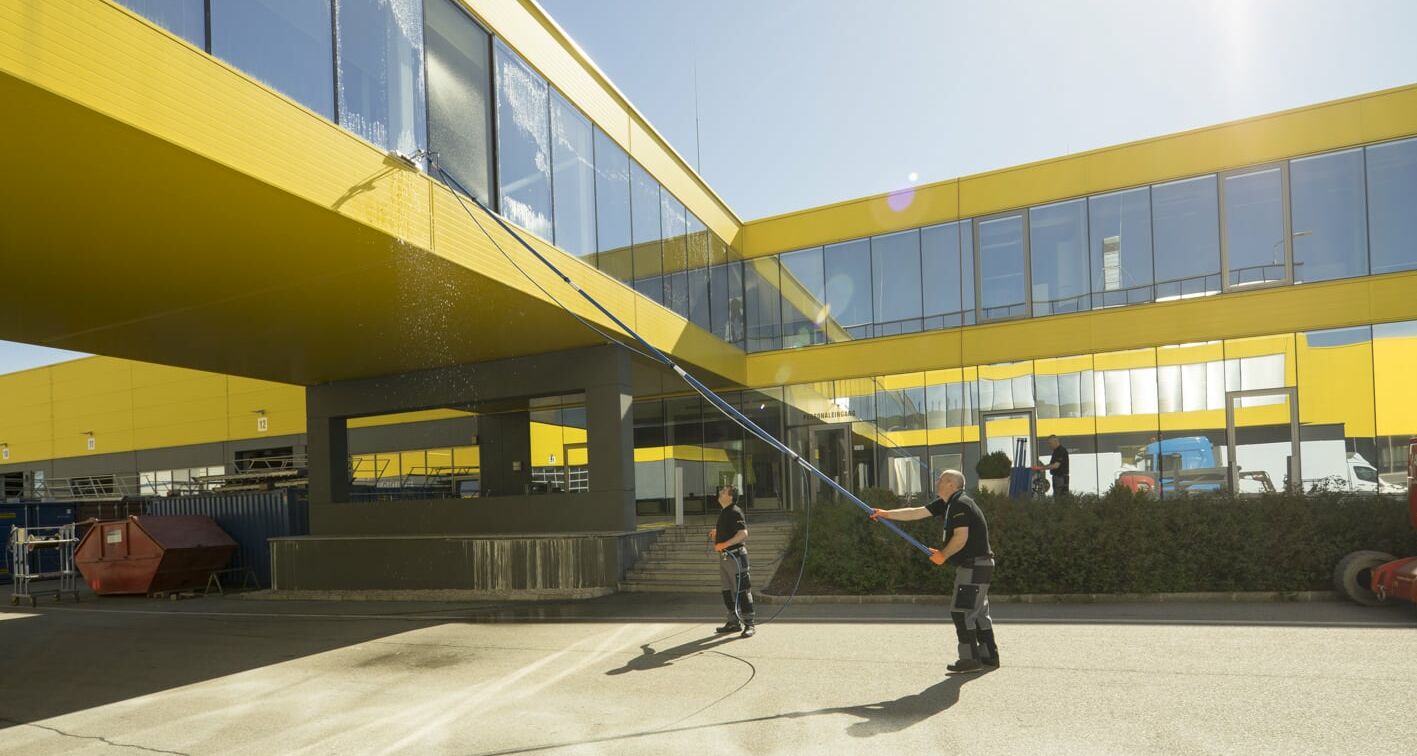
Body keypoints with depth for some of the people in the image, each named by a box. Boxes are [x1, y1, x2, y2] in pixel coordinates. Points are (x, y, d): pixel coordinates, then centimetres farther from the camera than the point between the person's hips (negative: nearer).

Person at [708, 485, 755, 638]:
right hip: (724, 556, 10)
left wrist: (724, 544, -25)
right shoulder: (723, 512, 16)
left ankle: (749, 624, -2)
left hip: (736, 555, -10)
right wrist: (716, 534, 15)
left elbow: (743, 533, -23)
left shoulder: (735, 512, -13)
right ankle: (734, 622, 23)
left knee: (741, 591, -7)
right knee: (727, 591, 14)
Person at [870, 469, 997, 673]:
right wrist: (886, 514, 10)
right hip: (974, 565, 10)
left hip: (974, 566, -10)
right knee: (978, 611, 15)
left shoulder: (960, 504, -17)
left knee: (962, 612, -8)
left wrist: (943, 555, -9)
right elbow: (916, 513, 13)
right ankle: (988, 655, 23)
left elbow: (961, 537, -23)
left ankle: (970, 659, -4)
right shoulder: (947, 504, 13)